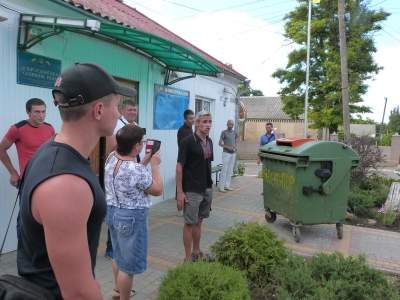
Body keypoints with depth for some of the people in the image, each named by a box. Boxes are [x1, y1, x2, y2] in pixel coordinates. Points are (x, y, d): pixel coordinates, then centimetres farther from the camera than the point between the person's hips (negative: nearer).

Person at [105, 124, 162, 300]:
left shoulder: (111, 157, -3)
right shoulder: (137, 170, -27)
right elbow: (157, 190, -13)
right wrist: (154, 165, -7)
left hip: (112, 212, 9)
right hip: (131, 218, -9)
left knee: (119, 256, 28)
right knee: (128, 264, 9)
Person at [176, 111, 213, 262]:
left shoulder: (209, 141, 7)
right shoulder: (188, 141, -14)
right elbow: (179, 167, -14)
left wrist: (209, 185, 14)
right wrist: (180, 192, -17)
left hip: (207, 189, 7)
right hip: (191, 191, -7)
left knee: (198, 222, 18)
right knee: (189, 223, 4)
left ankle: (196, 252, 32)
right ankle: (188, 258, 17)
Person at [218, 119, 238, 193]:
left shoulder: (234, 133, 11)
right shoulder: (224, 132, -5)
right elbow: (220, 143, -6)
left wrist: (235, 146, -1)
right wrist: (228, 147, -17)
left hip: (233, 153, 6)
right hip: (226, 153, -6)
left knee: (230, 170, 7)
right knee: (224, 170, -7)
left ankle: (227, 185, 14)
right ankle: (221, 186, -2)